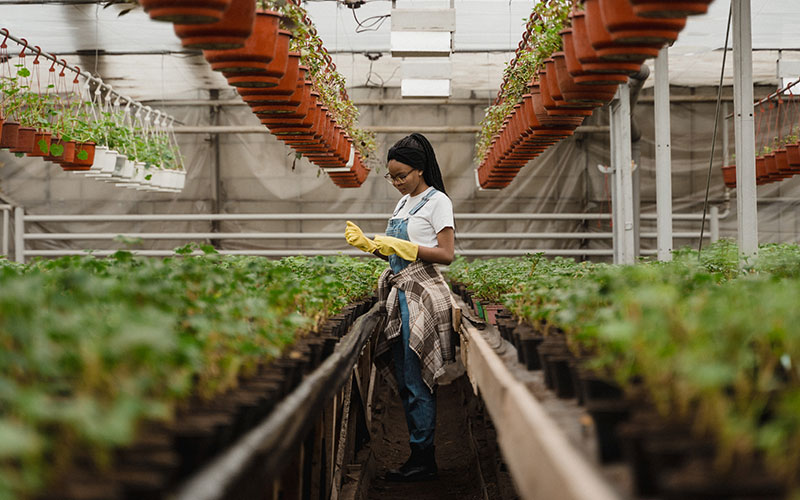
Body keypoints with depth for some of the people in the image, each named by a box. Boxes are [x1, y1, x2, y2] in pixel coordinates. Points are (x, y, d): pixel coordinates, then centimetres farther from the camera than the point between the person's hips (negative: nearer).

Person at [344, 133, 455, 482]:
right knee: (403, 378, 7)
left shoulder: (437, 201, -6)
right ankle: (419, 454, 12)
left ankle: (424, 461, -3)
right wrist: (367, 244, 4)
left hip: (423, 294, -8)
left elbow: (446, 254, -13)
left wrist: (400, 246, -18)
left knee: (415, 380, -8)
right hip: (401, 292, 8)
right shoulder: (403, 203, 18)